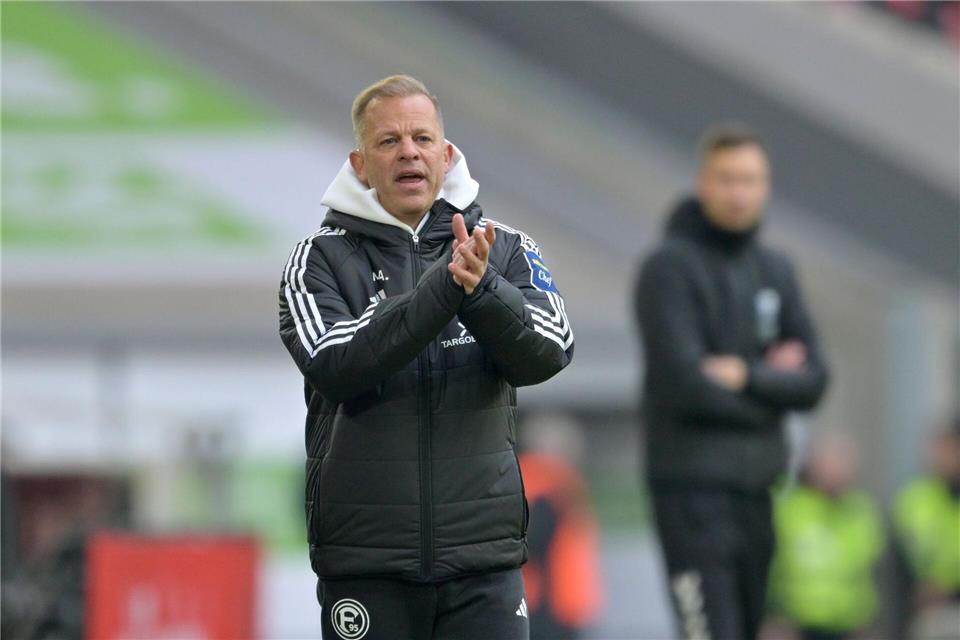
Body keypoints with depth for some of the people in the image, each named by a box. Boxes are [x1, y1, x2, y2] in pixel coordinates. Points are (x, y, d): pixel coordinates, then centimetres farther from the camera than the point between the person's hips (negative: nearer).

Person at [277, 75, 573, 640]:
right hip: (365, 561, -1)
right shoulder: (323, 258, 3)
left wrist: (480, 288, -26)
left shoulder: (506, 249, 8)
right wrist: (441, 289, -24)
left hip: (484, 555, 1)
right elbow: (333, 365, -15)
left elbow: (549, 354, -7)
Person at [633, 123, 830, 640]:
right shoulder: (670, 268, -7)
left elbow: (812, 381, 6)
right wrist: (772, 383, -2)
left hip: (757, 485, 7)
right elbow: (686, 385, -16)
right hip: (692, 485, -7)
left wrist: (746, 376, -12)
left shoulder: (776, 271, 15)